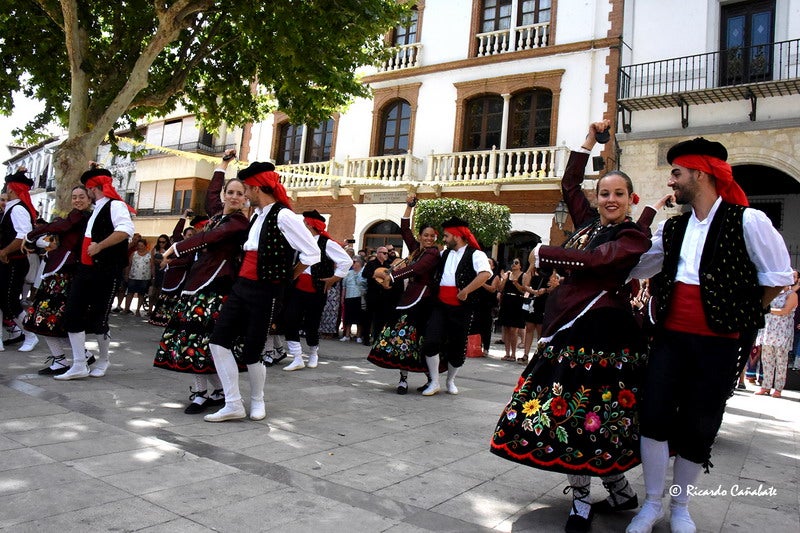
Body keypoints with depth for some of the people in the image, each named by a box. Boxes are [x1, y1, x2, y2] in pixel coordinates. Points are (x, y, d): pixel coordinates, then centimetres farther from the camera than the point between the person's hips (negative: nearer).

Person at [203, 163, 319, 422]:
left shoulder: (283, 216, -14)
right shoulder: (258, 215, 13)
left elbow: (312, 253, -15)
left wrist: (286, 277, -4)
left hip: (265, 291, -8)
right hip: (242, 286, 8)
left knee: (251, 352, 1)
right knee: (218, 341, 0)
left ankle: (257, 401, 28)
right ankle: (233, 404, 7)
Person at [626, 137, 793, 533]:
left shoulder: (748, 221, -6)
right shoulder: (673, 229, 11)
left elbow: (777, 277, -1)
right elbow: (633, 267, 16)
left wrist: (738, 311, 3)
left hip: (719, 343, -4)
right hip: (670, 337, 4)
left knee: (698, 426, 6)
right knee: (654, 415, -2)